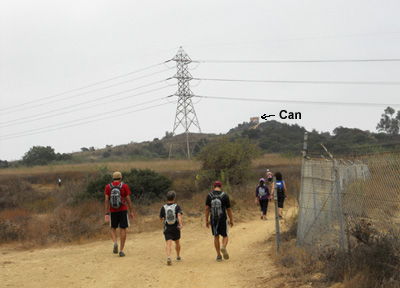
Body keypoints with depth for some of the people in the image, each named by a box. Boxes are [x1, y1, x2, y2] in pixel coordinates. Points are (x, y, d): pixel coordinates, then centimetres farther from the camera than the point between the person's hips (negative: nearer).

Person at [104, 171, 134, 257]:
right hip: (123, 210, -1)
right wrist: (131, 212, 6)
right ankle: (121, 250, 2)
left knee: (113, 228, 18)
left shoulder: (108, 187, 2)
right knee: (123, 229, 5)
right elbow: (128, 200, -2)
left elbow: (107, 200, -3)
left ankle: (115, 242, -8)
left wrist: (106, 213, -2)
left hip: (113, 211, 2)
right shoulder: (124, 186, -2)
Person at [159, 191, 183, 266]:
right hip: (176, 228, 0)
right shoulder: (177, 206, -5)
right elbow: (179, 215, -21)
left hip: (167, 228, 0)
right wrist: (180, 224, -31)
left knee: (169, 243, -8)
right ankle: (178, 257, 35)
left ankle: (168, 257, -30)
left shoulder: (163, 207, -1)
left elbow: (160, 218, 8)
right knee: (177, 242, 20)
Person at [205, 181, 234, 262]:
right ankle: (223, 247, -20)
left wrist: (207, 220, 3)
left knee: (216, 237, 12)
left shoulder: (209, 196, -2)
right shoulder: (225, 196, -6)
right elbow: (229, 209, -3)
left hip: (213, 219, 2)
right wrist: (231, 219, 7)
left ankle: (218, 255, 12)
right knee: (225, 236, 11)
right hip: (223, 219, -2)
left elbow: (207, 209, -4)